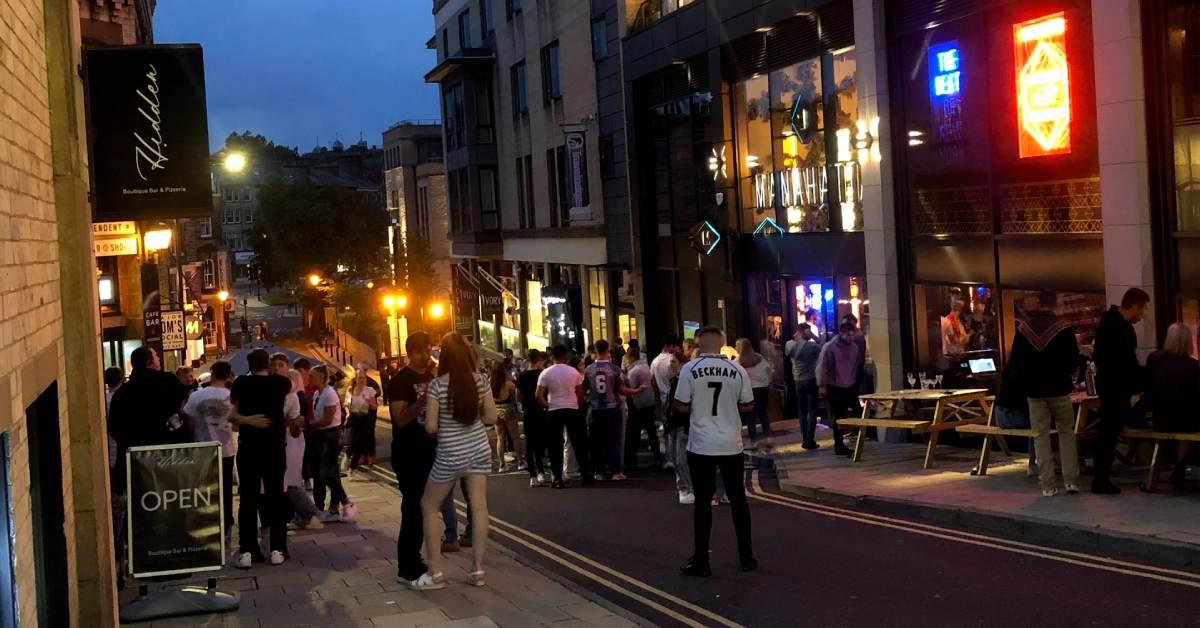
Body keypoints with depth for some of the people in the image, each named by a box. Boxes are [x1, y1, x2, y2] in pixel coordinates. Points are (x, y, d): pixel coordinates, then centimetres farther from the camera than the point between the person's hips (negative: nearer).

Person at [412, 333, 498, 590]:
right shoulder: (481, 380, -4)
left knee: (429, 507, 12)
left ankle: (435, 573, 10)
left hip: (450, 455, -4)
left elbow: (431, 427, -12)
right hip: (479, 450, 4)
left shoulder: (437, 385, -15)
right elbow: (491, 418, 2)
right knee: (479, 507, 8)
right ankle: (478, 570, 8)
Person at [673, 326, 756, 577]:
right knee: (737, 499, 12)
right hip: (731, 445, 2)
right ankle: (746, 557, 19)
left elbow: (680, 406, -5)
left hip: (701, 446, -2)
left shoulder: (690, 369, -8)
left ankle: (701, 562, 7)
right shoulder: (737, 369, -2)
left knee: (703, 501, 4)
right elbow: (748, 405, 5)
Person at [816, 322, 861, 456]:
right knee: (837, 417, 0)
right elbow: (822, 367, -13)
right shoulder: (829, 347, -13)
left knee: (854, 413, 0)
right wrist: (822, 385, -15)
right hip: (834, 388, -6)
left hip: (849, 387, 6)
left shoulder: (854, 347, 6)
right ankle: (839, 446, 8)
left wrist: (854, 382, 15)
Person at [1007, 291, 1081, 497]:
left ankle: (1047, 485, 2)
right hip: (1059, 389, -1)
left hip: (1033, 390, 2)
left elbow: (1014, 361, 2)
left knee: (1040, 436, 5)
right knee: (1066, 433, 10)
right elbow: (1073, 359, -3)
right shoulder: (1064, 328, -9)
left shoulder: (1023, 328, -2)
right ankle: (1071, 480, 4)